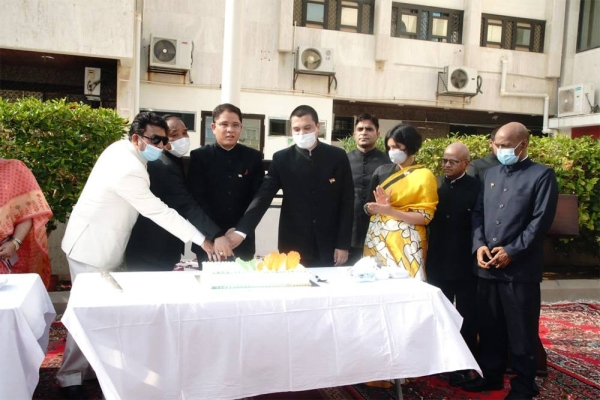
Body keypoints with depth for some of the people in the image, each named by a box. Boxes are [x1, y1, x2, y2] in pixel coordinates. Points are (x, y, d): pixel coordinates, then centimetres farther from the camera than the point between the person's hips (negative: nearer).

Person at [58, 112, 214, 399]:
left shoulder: (120, 149, 1)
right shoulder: (128, 169, -28)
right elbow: (159, 212, -28)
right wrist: (201, 240, -25)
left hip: (102, 244, 9)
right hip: (91, 246, -9)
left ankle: (95, 366, 27)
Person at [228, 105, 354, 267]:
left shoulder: (338, 157, -1)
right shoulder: (282, 159, -2)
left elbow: (347, 202, 0)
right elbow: (263, 196, -9)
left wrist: (343, 244, -3)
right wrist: (241, 231, -23)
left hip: (328, 246, 0)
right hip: (293, 246, 0)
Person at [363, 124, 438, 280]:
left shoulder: (425, 176, -3)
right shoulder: (381, 171, 8)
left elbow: (425, 217, -9)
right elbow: (368, 207, 6)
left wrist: (390, 211, -19)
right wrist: (377, 207, -17)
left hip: (405, 241, -3)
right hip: (377, 237, 4)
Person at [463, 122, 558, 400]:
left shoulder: (542, 175, -3)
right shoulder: (491, 174, 15)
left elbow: (541, 221, -10)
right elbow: (479, 212, 13)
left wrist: (512, 251, -15)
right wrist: (479, 244, -3)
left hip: (520, 269, -5)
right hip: (487, 268, 5)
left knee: (521, 332, 6)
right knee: (489, 327, 14)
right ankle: (491, 375, 30)